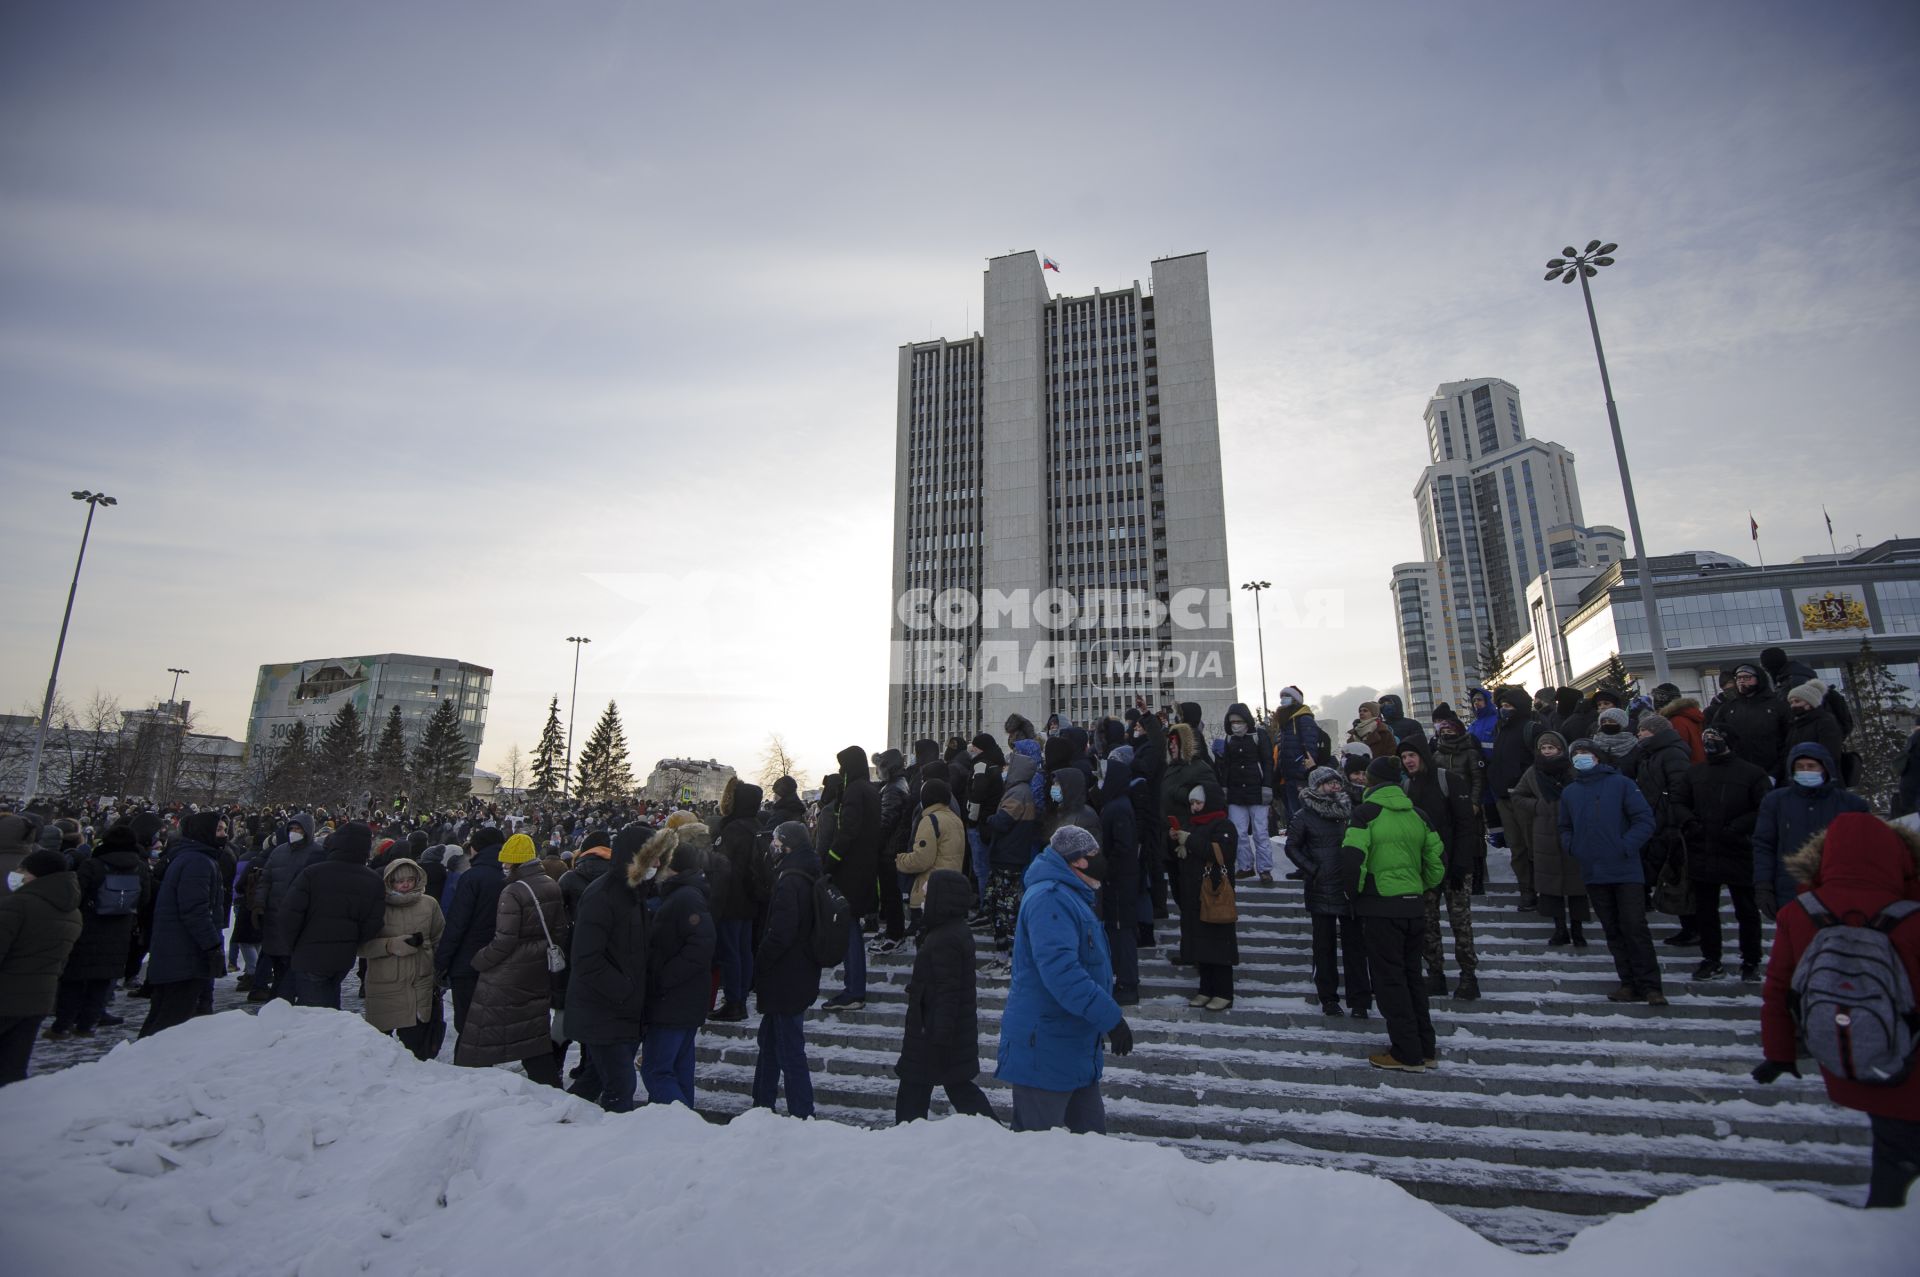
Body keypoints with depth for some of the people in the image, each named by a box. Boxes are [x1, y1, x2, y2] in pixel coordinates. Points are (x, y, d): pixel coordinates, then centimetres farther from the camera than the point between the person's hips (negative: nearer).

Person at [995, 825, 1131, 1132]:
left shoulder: (1071, 897, 16)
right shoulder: (1050, 899, -20)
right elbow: (1060, 971, -30)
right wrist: (1110, 1016, -29)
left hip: (1076, 1049, 10)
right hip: (1043, 1050, -10)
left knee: (1090, 1132, 16)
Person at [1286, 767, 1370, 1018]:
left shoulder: (1350, 812, 5)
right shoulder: (1306, 816, -2)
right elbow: (1291, 847, 0)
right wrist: (1312, 870, -10)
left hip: (1350, 888, 2)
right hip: (1322, 890, -2)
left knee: (1354, 943, 3)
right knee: (1325, 945, 7)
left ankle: (1359, 1001, 9)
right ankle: (1328, 998, 17)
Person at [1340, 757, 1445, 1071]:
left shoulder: (1366, 813, -10)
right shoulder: (1416, 814, 8)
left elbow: (1352, 859, -19)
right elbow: (1438, 859, 11)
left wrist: (1356, 893, -3)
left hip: (1381, 908, -6)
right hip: (1414, 907, 6)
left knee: (1389, 979, 4)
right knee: (1412, 976, 18)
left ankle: (1407, 1054, 8)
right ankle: (1425, 1049, 25)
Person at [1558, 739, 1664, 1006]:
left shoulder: (1621, 784, -3)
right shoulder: (1569, 792, 10)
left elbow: (1645, 821, -7)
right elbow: (1565, 829, 20)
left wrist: (1626, 846, -16)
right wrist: (1572, 846, 2)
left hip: (1625, 871, -4)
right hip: (1593, 874, 4)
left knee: (1635, 927, -6)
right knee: (1613, 931, 10)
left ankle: (1650, 986, 3)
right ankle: (1630, 983, 19)